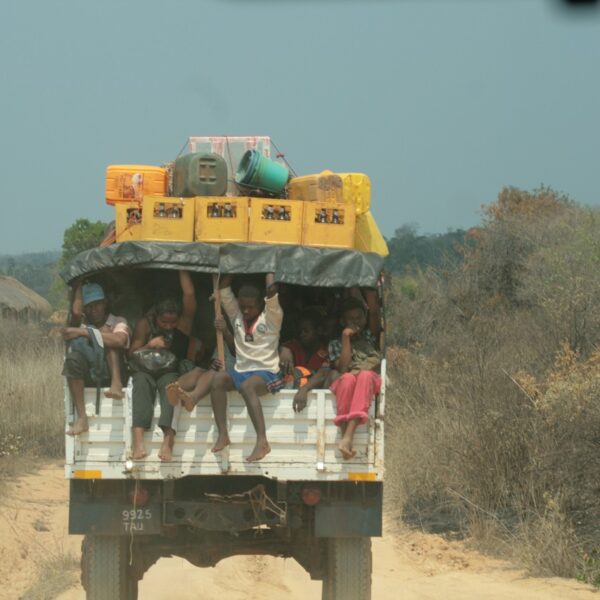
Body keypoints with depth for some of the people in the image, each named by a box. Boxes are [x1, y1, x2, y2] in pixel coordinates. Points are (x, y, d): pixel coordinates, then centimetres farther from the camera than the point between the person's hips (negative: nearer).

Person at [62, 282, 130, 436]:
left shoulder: (117, 322, 9)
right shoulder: (81, 323, 17)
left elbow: (120, 340, -15)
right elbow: (76, 312, -8)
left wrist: (84, 332, -18)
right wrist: (78, 286, 6)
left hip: (109, 375, -1)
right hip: (87, 377, 1)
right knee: (72, 357, -31)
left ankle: (116, 383, -33)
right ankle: (81, 418, -39)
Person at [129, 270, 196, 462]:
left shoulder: (184, 322, 7)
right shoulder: (145, 324, 8)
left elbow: (189, 294, -5)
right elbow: (132, 354, 8)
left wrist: (182, 271, 1)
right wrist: (149, 345, -10)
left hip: (172, 372, 0)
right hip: (146, 371, 0)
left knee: (169, 383, -37)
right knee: (141, 381, -36)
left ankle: (168, 436, -55)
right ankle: (138, 439, -53)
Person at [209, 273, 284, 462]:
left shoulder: (271, 318, 3)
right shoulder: (236, 316, 16)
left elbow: (271, 291, -11)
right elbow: (224, 290, 10)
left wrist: (269, 273, 3)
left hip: (266, 372, -5)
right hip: (240, 371, 5)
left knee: (246, 386, -38)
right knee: (217, 378, -27)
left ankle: (262, 441, -48)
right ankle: (222, 434, -32)